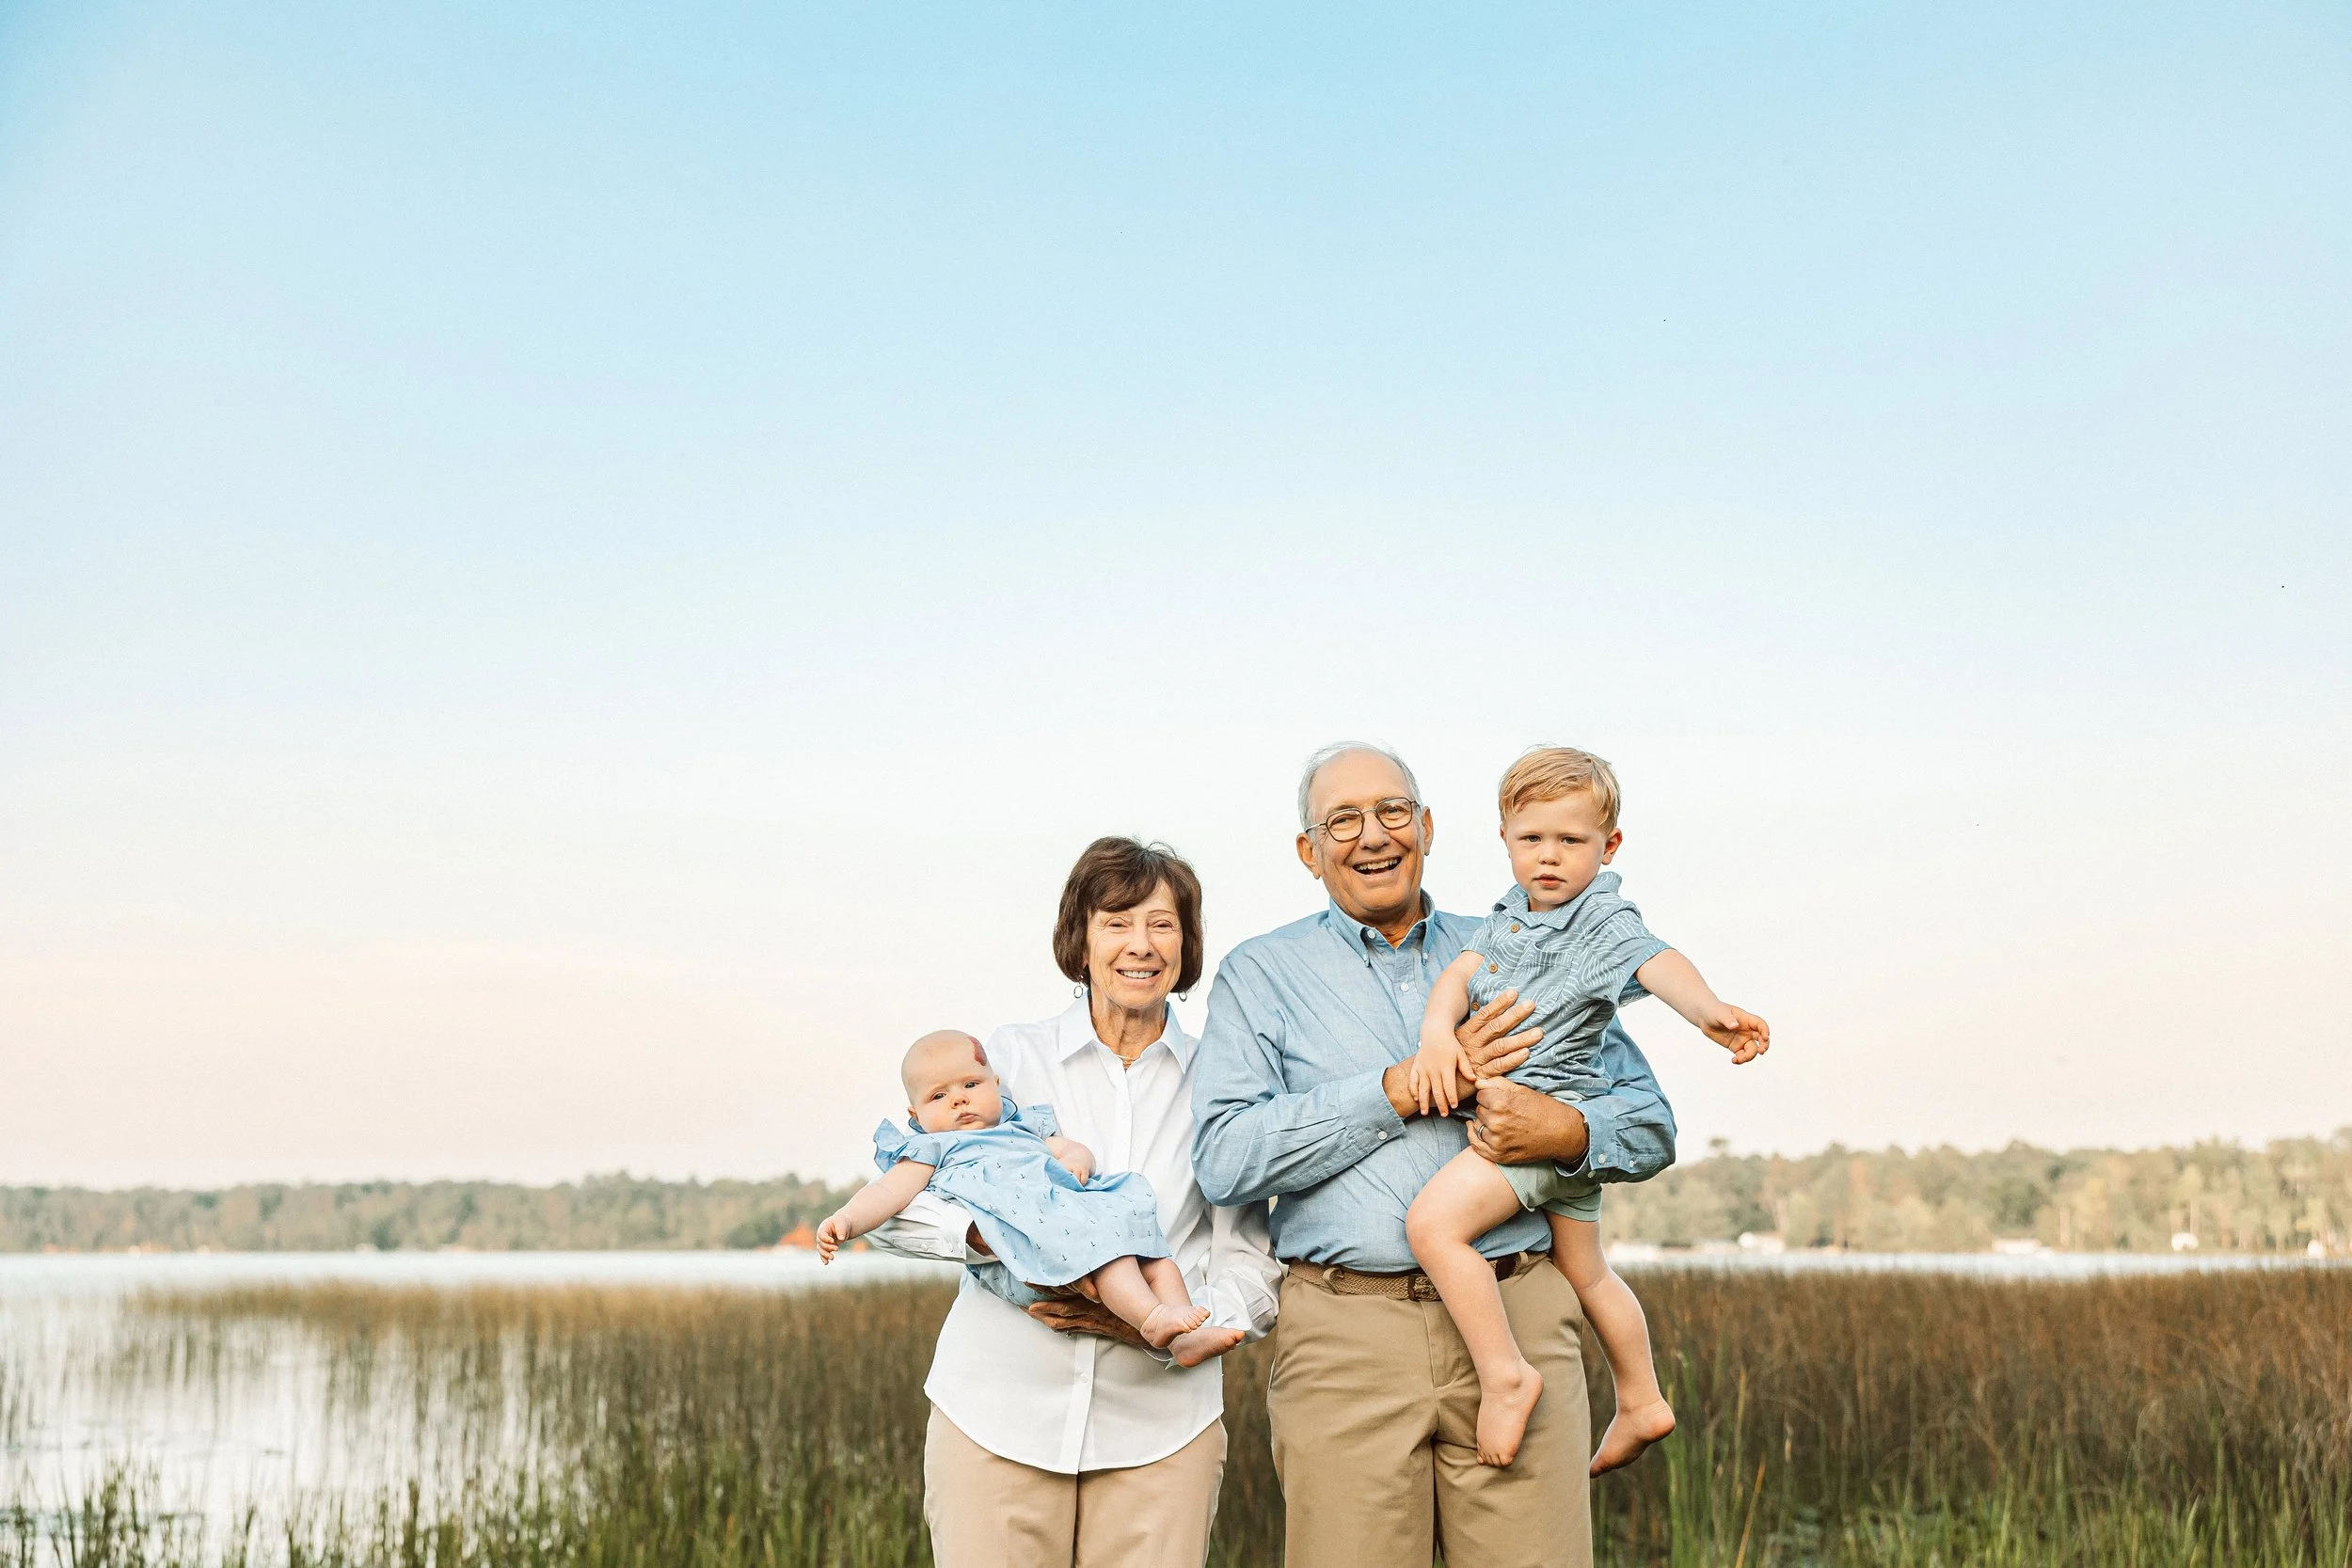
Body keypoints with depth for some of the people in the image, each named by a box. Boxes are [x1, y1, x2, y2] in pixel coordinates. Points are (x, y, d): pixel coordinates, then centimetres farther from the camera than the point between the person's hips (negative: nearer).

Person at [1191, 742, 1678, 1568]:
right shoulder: (1260, 974, 10)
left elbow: (1650, 1123, 15)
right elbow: (1225, 1158, -6)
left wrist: (1564, 1130, -8)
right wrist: (1408, 1086, -10)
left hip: (1519, 1315, 2)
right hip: (1345, 1337, -1)